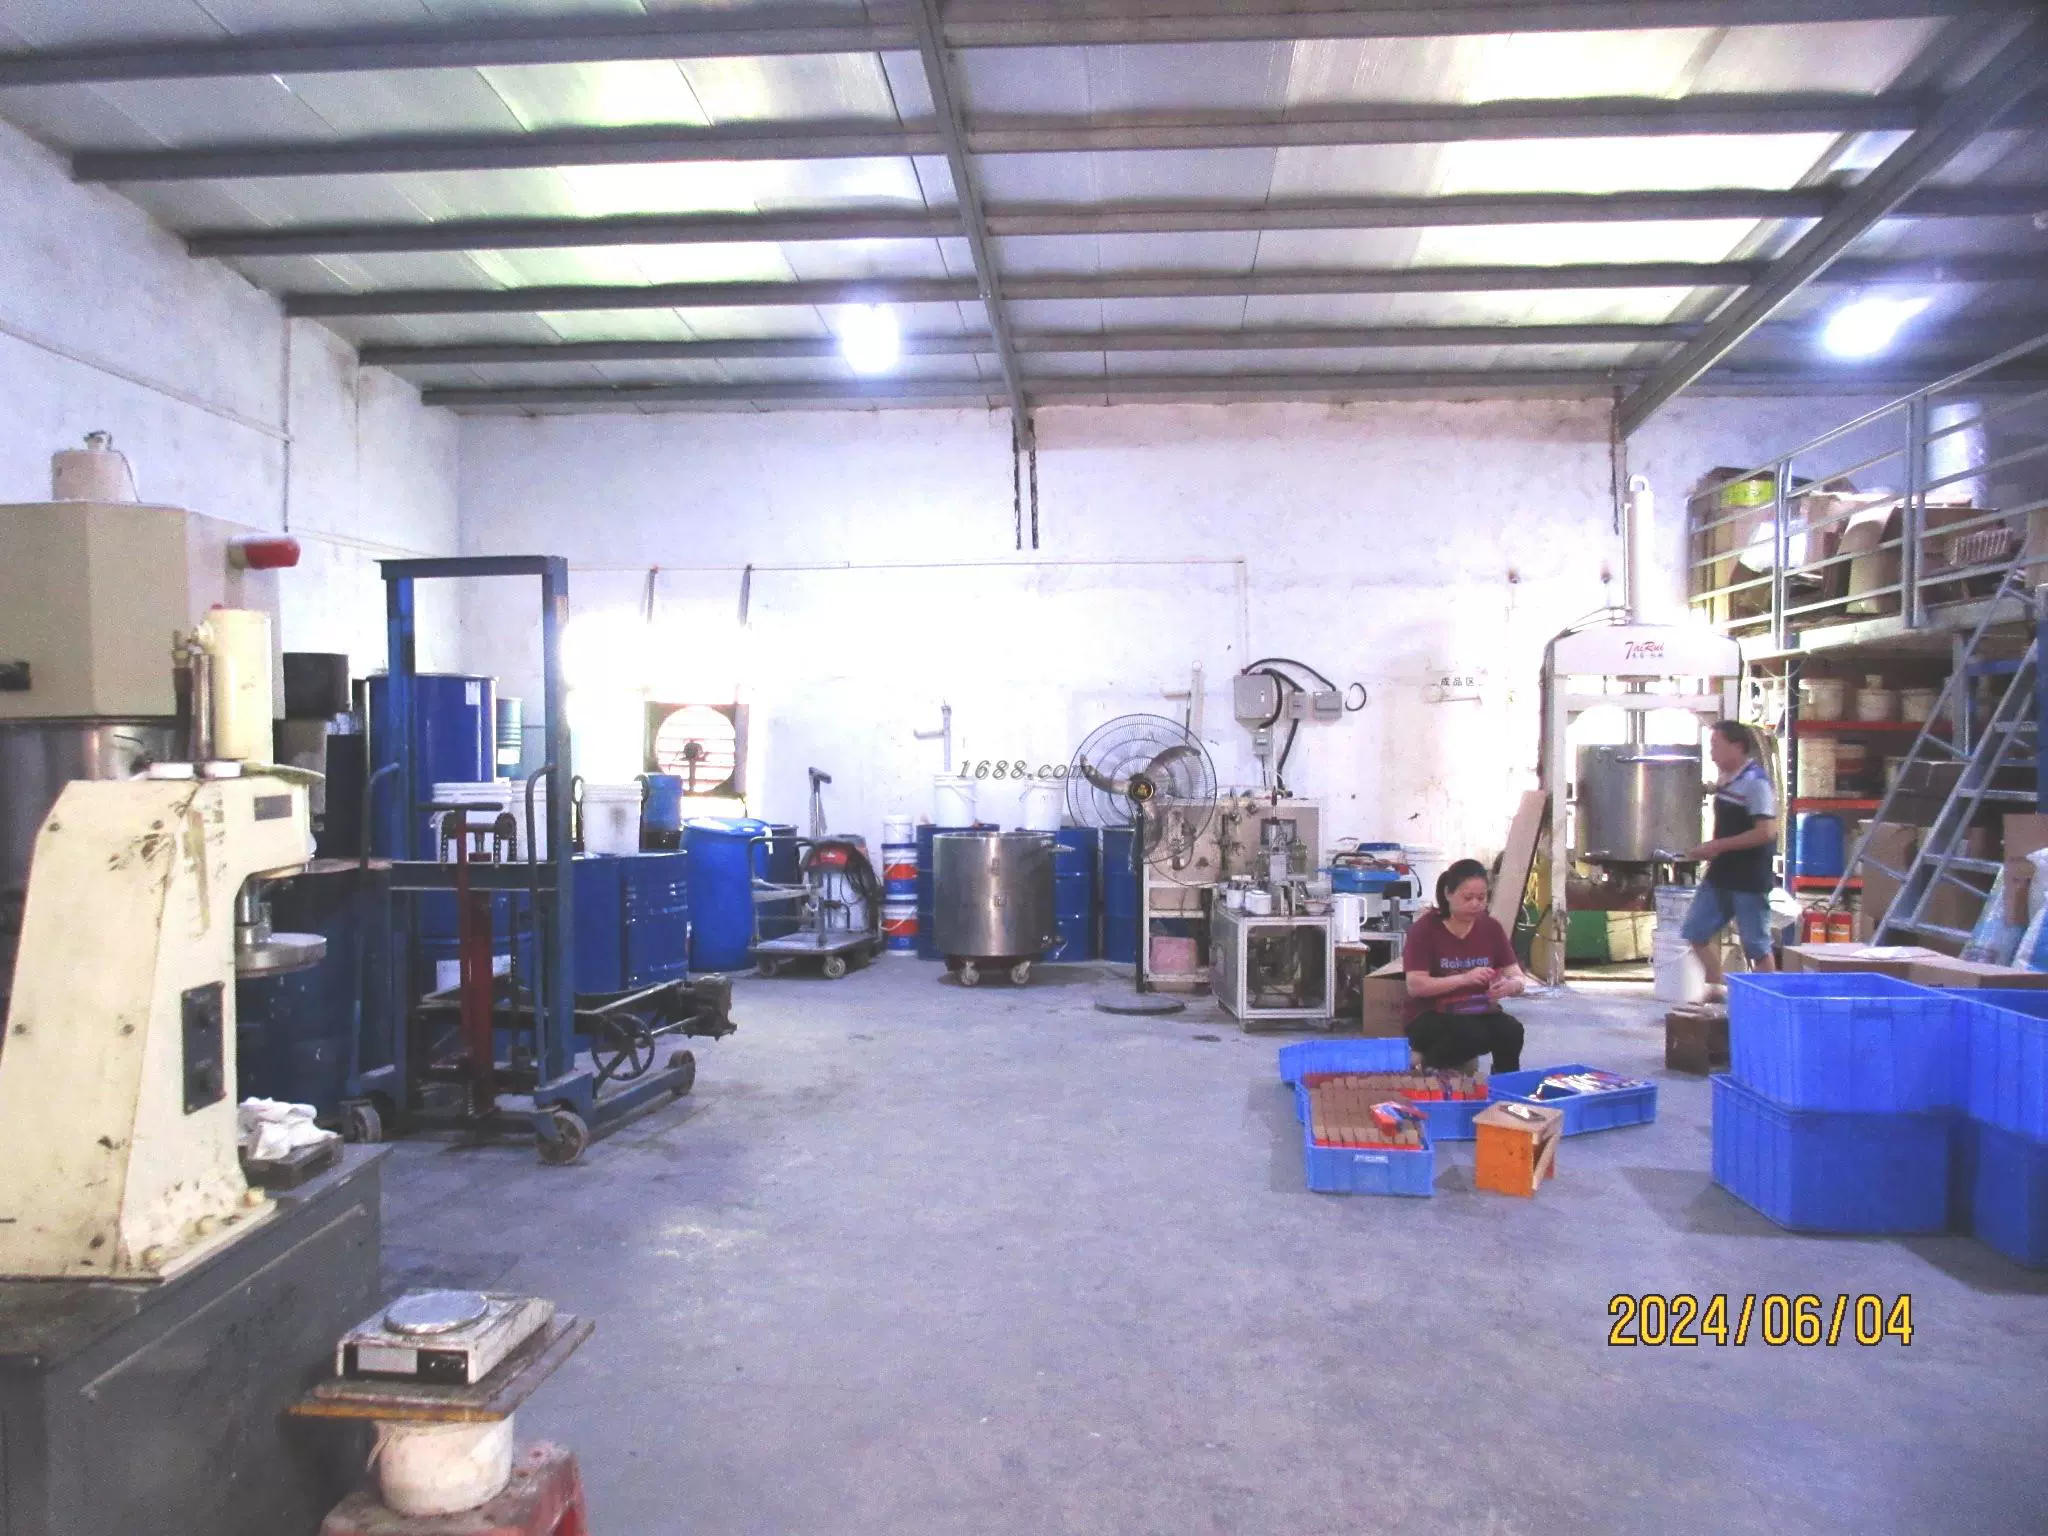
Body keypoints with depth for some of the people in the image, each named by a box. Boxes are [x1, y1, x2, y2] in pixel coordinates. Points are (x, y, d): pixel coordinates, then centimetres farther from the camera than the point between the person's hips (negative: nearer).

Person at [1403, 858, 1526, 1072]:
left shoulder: (1491, 928, 3)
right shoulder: (1425, 928, -10)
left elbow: (1517, 978, 3)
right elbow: (1415, 986, -17)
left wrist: (1509, 985, -22)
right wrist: (1464, 978, -29)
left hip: (1480, 1013, 4)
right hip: (1432, 1017, -4)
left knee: (1512, 1031, -28)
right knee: (1473, 1035, -34)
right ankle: (1428, 1073, -8)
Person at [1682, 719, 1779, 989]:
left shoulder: (1756, 782, -16)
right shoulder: (1727, 780, 10)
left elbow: (1766, 832, -23)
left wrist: (1719, 845, -20)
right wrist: (1710, 850, 6)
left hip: (1749, 878, -9)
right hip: (1720, 875, 9)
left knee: (1756, 946, 2)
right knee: (1696, 931, 9)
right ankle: (1715, 987, 20)